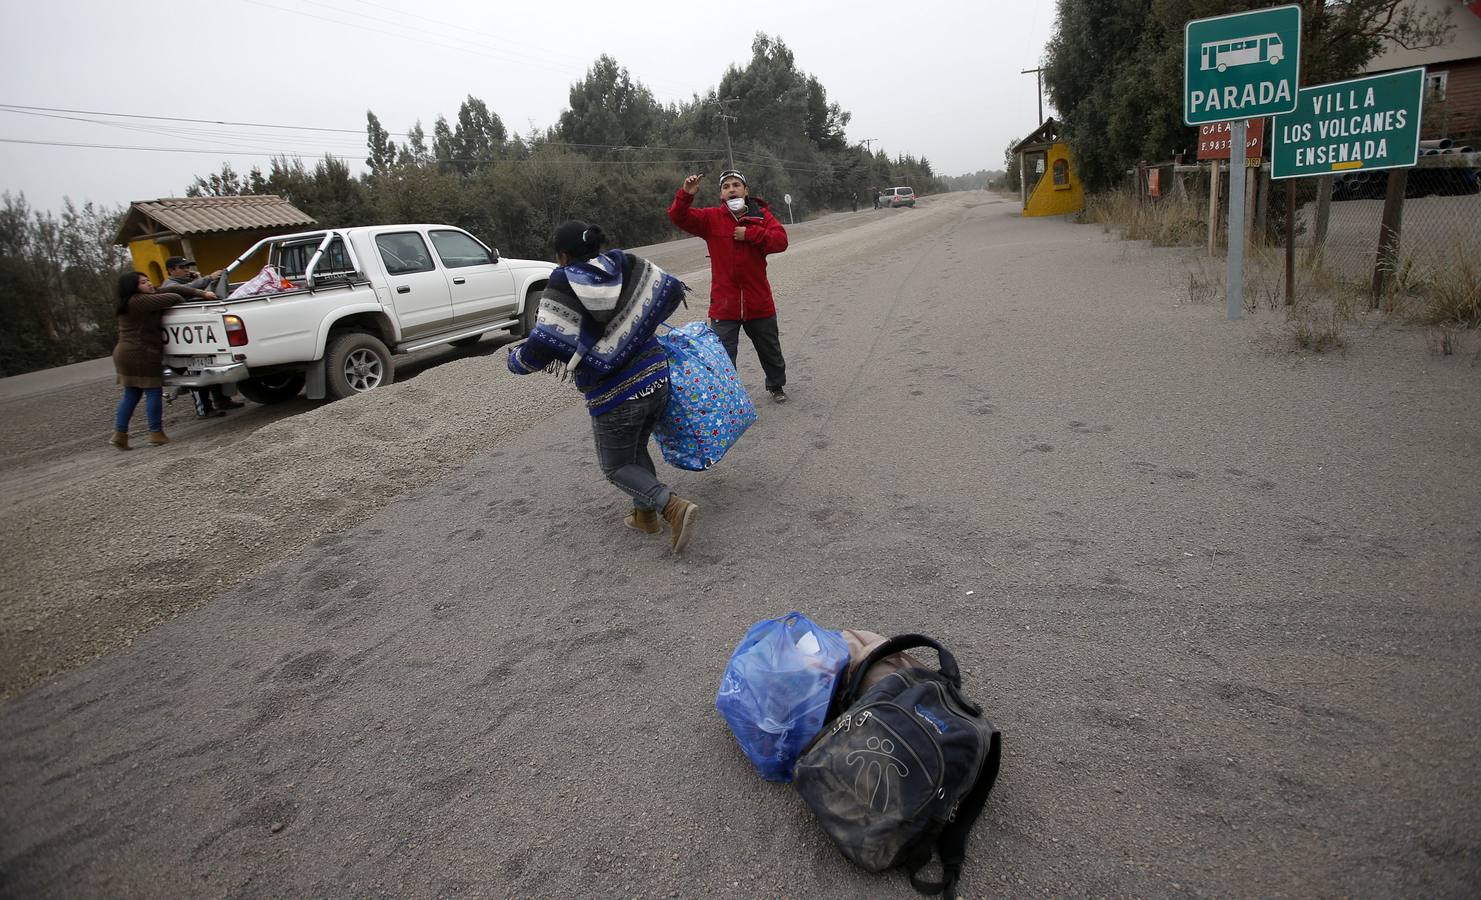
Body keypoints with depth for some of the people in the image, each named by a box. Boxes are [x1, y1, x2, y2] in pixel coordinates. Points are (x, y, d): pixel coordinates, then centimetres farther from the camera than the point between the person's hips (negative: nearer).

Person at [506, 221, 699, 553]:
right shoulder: (626, 265, 0)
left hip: (615, 394, -6)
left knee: (617, 466, 12)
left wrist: (515, 359, 5)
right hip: (656, 377, 6)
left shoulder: (563, 286, -13)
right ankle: (645, 515, 32)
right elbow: (672, 290, 8)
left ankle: (674, 507, -8)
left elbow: (542, 346, -17)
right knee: (637, 449, 28)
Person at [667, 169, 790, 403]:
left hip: (759, 303, 1)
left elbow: (780, 241, -14)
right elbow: (678, 217, -12)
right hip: (724, 304, -1)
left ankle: (777, 386, 43)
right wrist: (686, 194, -29)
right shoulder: (711, 218, -2)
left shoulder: (761, 216, 0)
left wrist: (750, 233, -21)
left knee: (770, 351, 20)